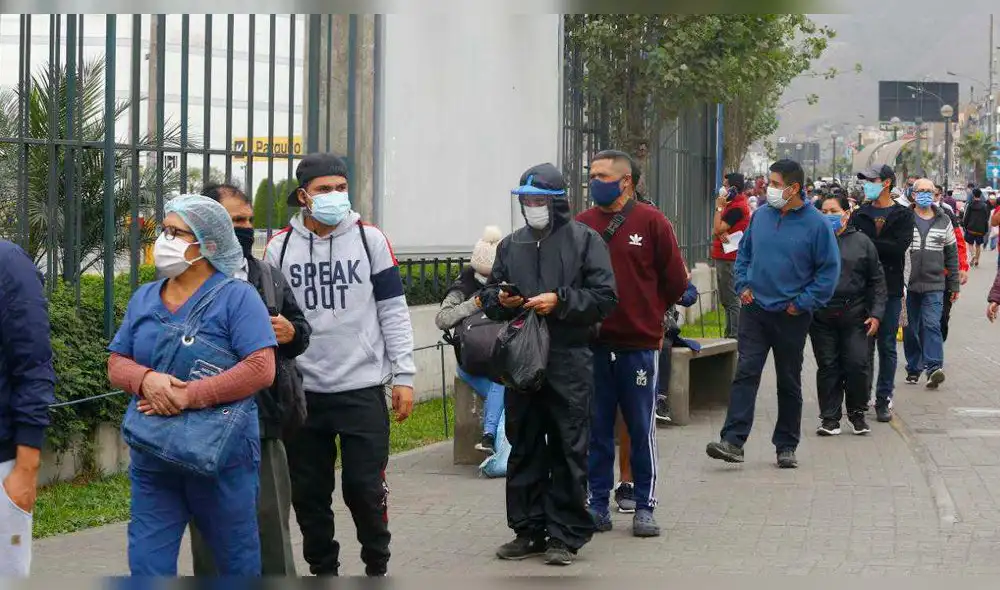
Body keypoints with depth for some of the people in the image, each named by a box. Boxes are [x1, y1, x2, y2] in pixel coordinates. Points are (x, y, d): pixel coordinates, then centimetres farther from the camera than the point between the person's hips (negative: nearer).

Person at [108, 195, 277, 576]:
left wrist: (190, 396, -20)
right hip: (152, 456, 5)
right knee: (147, 565, 2)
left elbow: (261, 369, -16)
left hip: (221, 457, -4)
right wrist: (147, 379, -14)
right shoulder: (144, 299, 10)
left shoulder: (237, 297, -7)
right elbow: (117, 364, 10)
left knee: (237, 559, 9)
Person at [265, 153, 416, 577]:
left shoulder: (370, 239, 1)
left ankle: (377, 567, 20)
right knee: (309, 493, 6)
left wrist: (403, 375, -1)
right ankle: (323, 571, 21)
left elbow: (393, 311, 3)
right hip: (303, 393, 1)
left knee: (365, 487, -1)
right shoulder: (279, 248, 4)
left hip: (363, 388, -1)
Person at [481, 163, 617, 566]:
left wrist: (560, 301, -15)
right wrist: (500, 301, -2)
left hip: (569, 360, -5)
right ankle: (529, 530, 17)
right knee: (524, 449, 8)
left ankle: (565, 534, 4)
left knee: (568, 450, -2)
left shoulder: (584, 240, 1)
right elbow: (490, 296, 21)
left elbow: (604, 298, -4)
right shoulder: (511, 245, 15)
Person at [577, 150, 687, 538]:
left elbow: (675, 280, 4)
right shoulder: (582, 225, 5)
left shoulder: (651, 222, -2)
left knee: (642, 429, 4)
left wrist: (650, 313, 11)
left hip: (639, 343, -2)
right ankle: (597, 506, 14)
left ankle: (645, 507, 11)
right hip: (592, 344, 2)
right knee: (596, 430, 7)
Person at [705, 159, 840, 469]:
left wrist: (803, 302, -10)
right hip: (755, 309, 2)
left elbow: (830, 269, -5)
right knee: (746, 374, -9)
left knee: (789, 383, 9)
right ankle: (733, 441, -15)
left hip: (791, 316, -2)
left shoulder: (816, 224, -7)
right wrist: (742, 285, 4)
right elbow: (744, 252, 18)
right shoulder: (761, 216, 4)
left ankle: (786, 446, 18)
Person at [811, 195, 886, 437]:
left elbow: (877, 281, 9)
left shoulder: (862, 242, 7)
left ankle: (857, 413, 13)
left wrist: (876, 313, 1)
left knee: (857, 365, -5)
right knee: (827, 367, 3)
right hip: (821, 317, 0)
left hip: (854, 316, 0)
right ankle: (830, 417, 11)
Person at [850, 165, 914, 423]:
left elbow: (899, 247, -13)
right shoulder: (859, 214, 10)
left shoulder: (903, 215, 2)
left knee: (887, 346, 3)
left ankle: (884, 399, 7)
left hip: (890, 288, -2)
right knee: (863, 345, 4)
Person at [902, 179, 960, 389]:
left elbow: (952, 255, 13)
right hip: (908, 284, 0)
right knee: (910, 329, 6)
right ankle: (914, 368, 17)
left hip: (934, 286, 0)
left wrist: (954, 284, 10)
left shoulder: (944, 221, 9)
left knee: (931, 324, -14)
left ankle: (934, 367, -20)